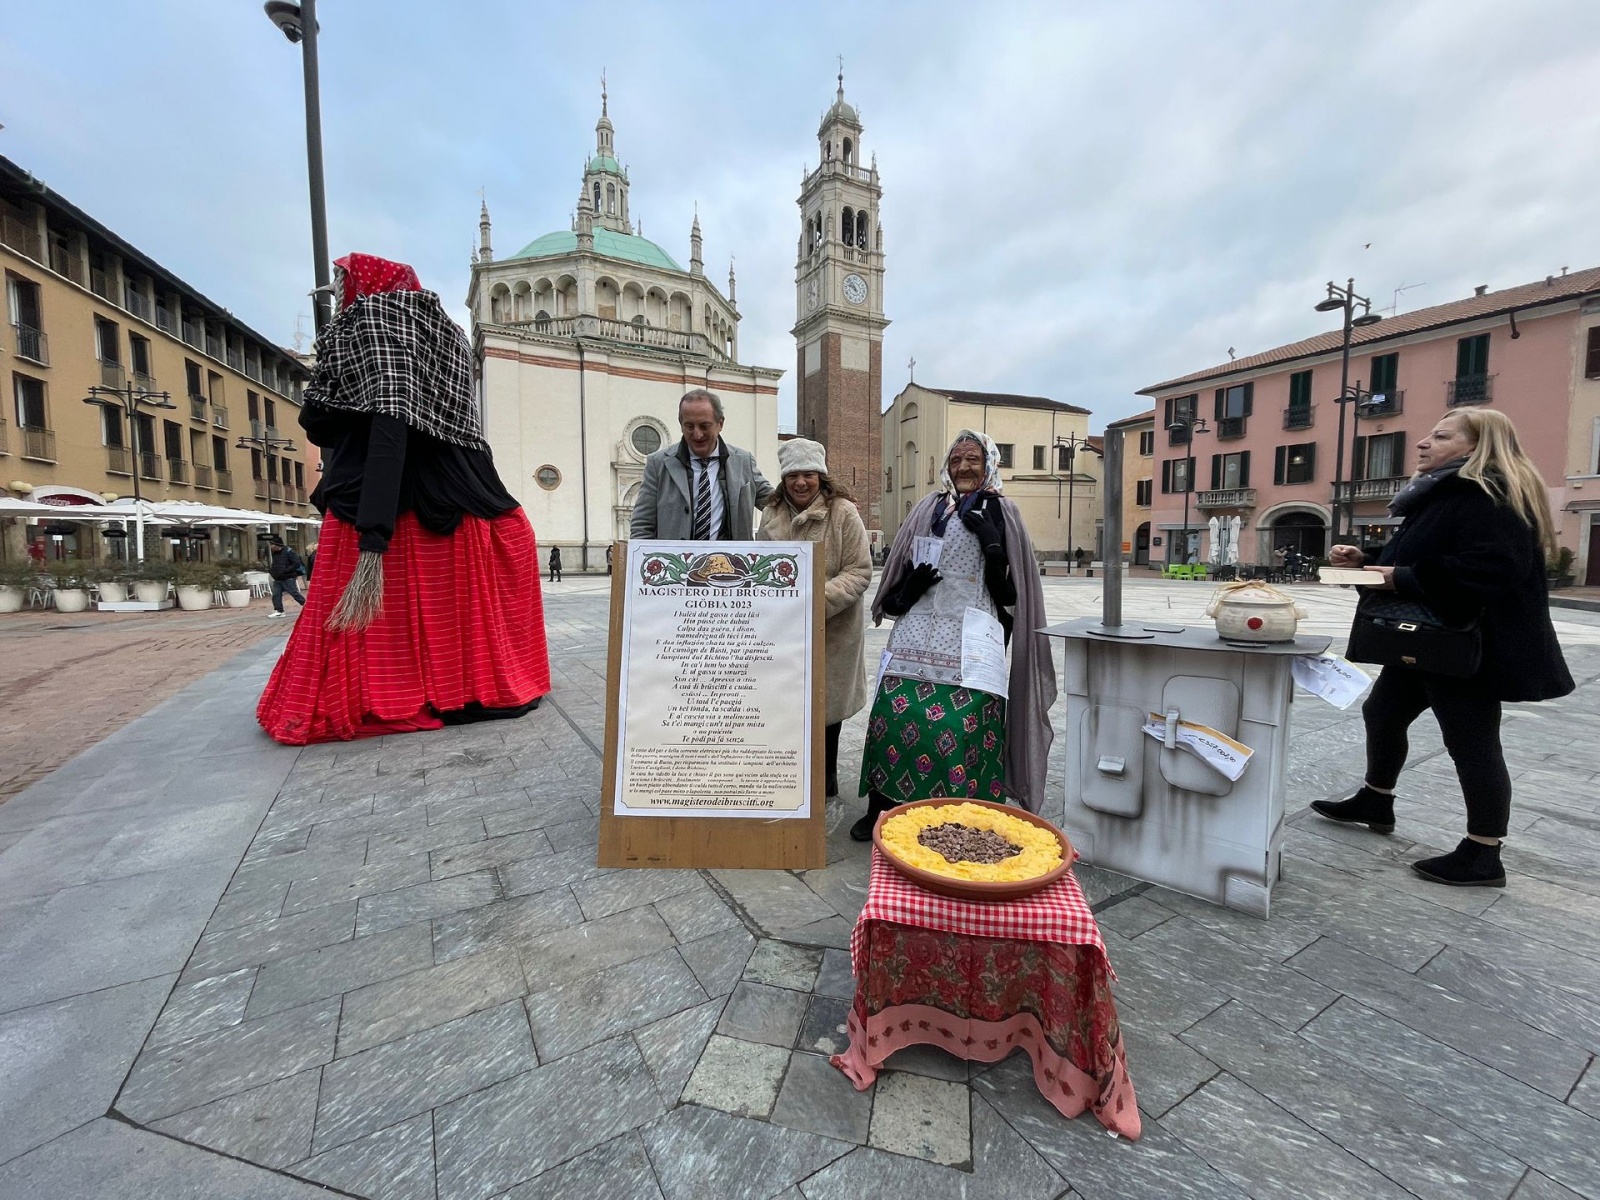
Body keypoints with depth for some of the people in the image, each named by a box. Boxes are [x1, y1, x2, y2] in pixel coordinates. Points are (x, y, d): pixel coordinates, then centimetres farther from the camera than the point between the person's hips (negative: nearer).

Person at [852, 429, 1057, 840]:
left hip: (970, 638, -2)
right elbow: (901, 569, 18)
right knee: (895, 712, -4)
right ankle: (880, 807, 11)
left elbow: (1013, 583, 2)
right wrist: (909, 586, -4)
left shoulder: (1001, 513, 7)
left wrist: (992, 543, -14)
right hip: (918, 633, 3)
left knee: (961, 724, -8)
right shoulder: (928, 509, 14)